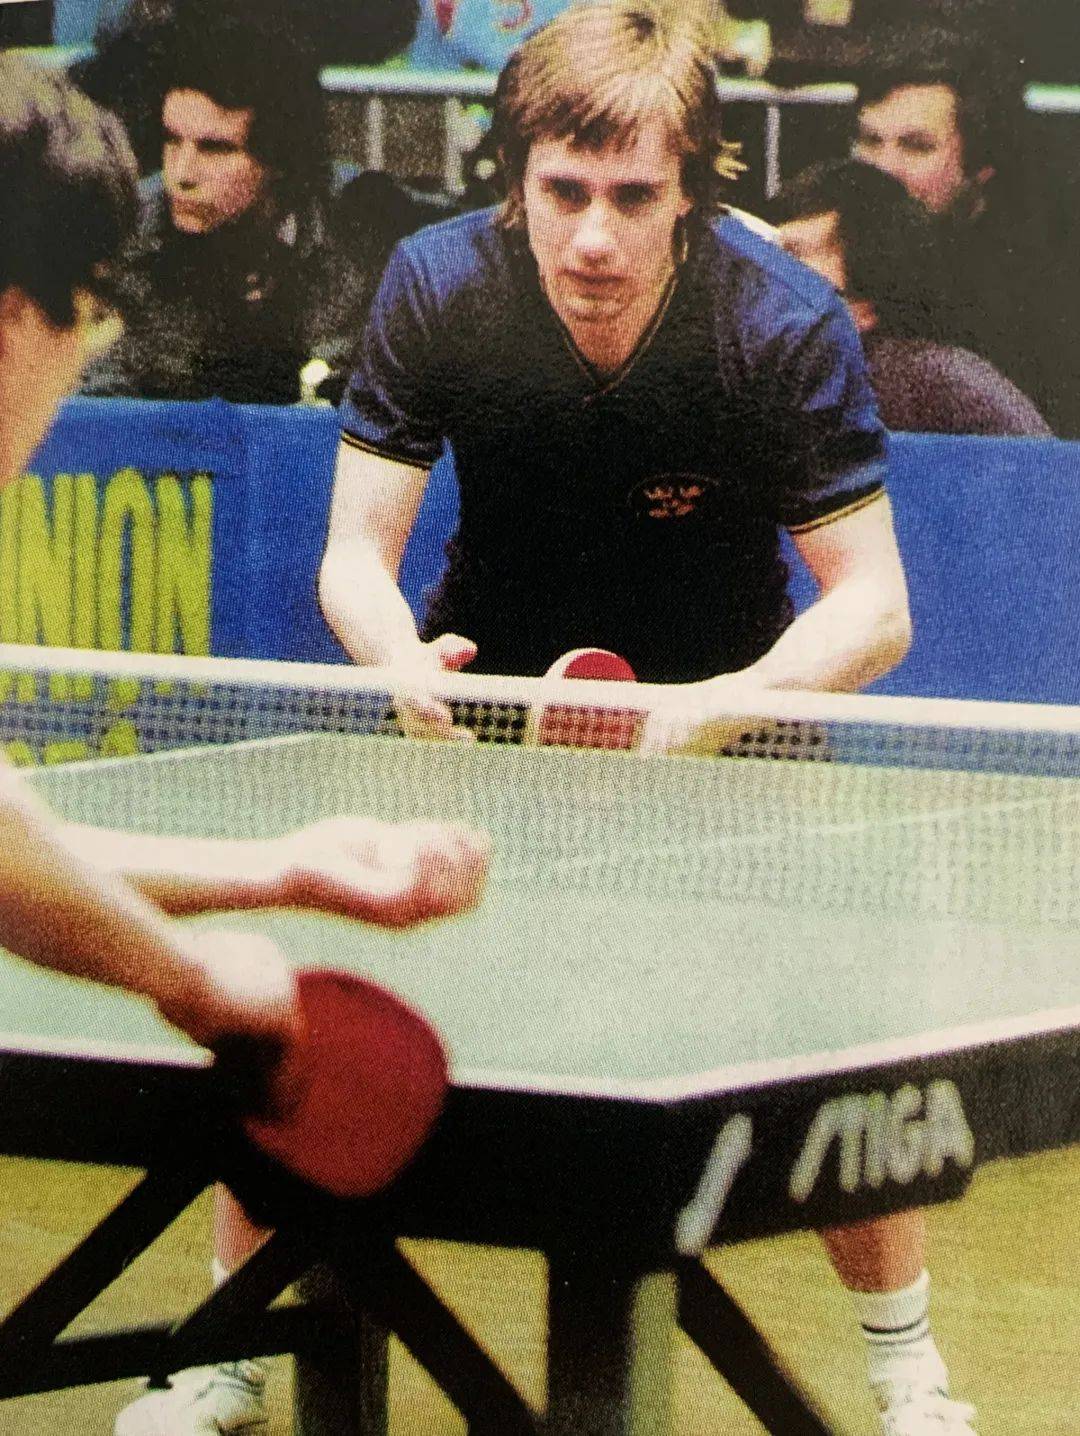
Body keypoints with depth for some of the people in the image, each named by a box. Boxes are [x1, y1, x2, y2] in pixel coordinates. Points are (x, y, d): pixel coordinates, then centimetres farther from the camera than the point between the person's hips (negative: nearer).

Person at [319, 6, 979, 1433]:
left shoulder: (787, 324, -26)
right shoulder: (437, 288, -22)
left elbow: (871, 606, -23)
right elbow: (356, 551, -17)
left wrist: (727, 705, -42)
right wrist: (403, 659, -40)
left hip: (722, 694, -1)